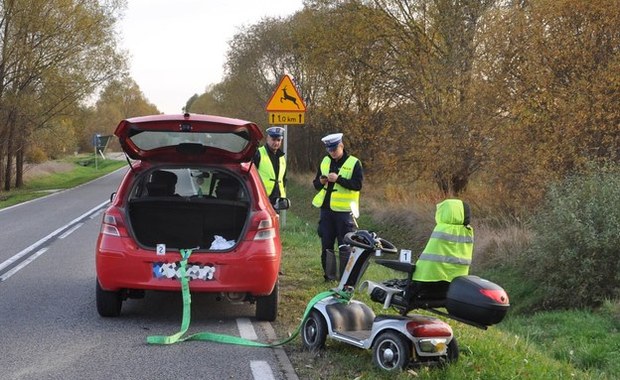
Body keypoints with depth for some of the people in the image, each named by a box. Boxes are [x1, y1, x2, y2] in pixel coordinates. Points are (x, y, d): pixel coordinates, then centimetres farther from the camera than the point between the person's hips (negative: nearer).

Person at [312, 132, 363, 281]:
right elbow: (316, 184, 17)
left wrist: (338, 179, -22)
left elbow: (358, 185, -13)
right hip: (326, 209, 5)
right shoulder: (325, 162, 12)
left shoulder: (354, 163, -4)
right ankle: (329, 274, 15)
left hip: (344, 211, -5)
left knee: (345, 246, -2)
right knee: (326, 245, 7)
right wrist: (321, 182, -7)